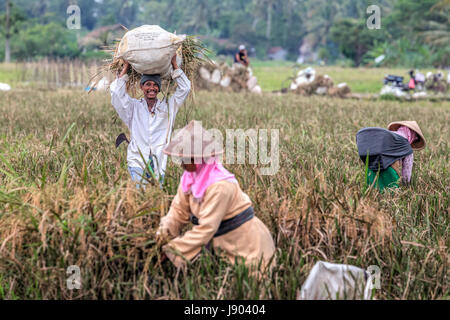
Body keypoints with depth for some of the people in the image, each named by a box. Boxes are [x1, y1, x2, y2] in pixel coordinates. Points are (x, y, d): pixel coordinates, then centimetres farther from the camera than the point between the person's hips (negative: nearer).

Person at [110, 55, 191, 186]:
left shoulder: (167, 107, 12)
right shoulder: (134, 106, 11)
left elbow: (184, 88, 9)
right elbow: (116, 92, 3)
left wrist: (174, 64, 7)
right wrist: (125, 68, 7)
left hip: (158, 163, 1)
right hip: (137, 161, -1)